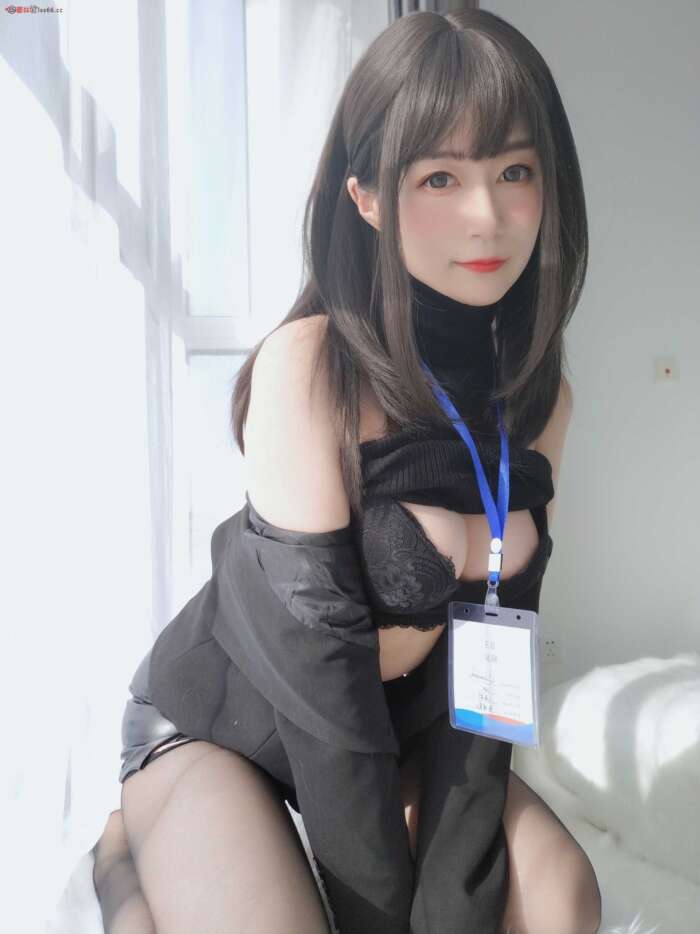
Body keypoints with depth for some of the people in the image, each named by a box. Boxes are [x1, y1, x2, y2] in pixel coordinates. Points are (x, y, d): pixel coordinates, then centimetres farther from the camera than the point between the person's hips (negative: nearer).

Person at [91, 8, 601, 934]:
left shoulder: (540, 395, -8)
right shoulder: (308, 364, -25)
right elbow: (314, 645, -25)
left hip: (391, 724, 5)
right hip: (211, 715, -4)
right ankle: (134, 860, 9)